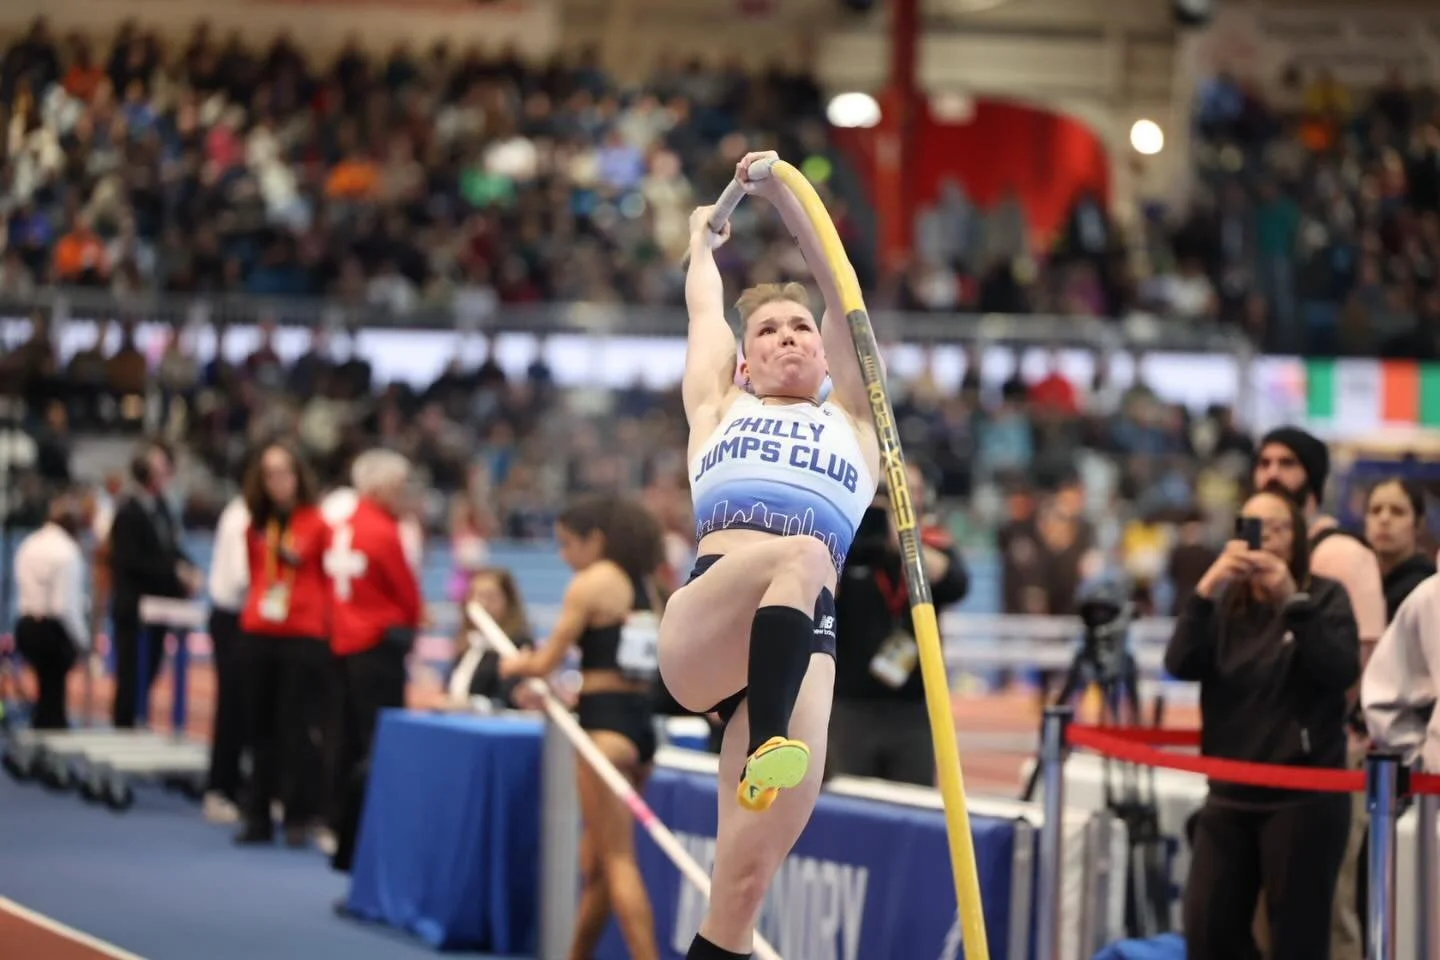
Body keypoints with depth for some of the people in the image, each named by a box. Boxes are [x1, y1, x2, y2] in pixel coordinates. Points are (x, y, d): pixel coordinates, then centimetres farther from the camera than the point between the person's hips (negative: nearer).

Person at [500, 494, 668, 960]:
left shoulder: (590, 583, -6)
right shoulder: (644, 586, 16)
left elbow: (546, 661, -5)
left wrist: (515, 664, 16)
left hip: (605, 726, -8)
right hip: (642, 723, 8)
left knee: (617, 861, -9)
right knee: (595, 862, 16)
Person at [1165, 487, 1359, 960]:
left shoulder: (1325, 598, 0)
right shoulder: (1224, 603, 10)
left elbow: (1341, 670, -17)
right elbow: (1181, 664, -6)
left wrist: (1293, 601, -26)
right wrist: (1206, 589, -20)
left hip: (1304, 796, -4)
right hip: (1231, 794, 4)